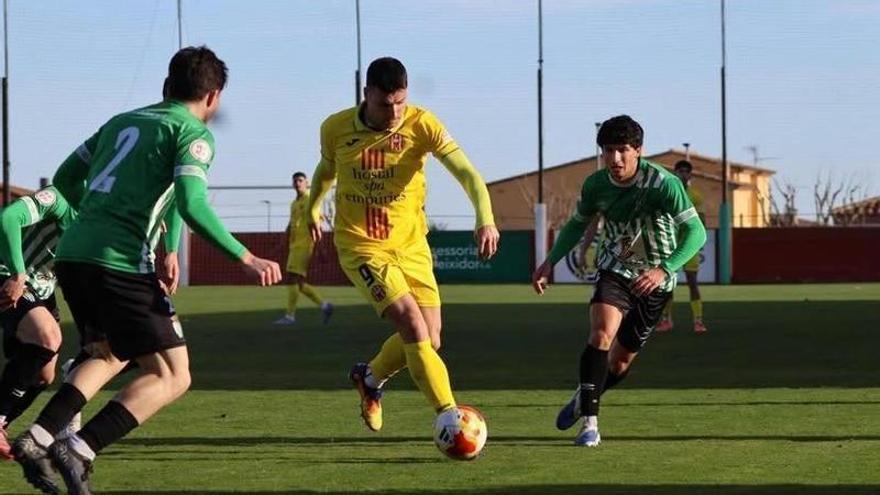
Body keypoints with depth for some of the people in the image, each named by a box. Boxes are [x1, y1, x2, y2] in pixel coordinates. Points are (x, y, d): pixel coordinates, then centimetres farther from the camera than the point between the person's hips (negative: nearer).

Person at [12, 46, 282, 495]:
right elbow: (192, 205, -14)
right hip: (120, 265, -7)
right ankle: (79, 452, -16)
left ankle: (37, 439, 11)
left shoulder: (121, 121, 21)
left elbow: (65, 178, 27)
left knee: (110, 355, 28)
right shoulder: (193, 133, 0)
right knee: (171, 377, 1)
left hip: (71, 255, 7)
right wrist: (246, 259, -10)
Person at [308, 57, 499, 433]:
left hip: (411, 245, 2)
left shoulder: (421, 125, -14)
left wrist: (485, 219, -41)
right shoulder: (335, 129, -9)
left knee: (428, 340, 4)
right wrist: (313, 208, 30)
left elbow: (466, 172, -25)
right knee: (413, 325, -20)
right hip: (360, 246, -2)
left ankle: (370, 377, 35)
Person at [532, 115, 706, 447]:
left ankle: (585, 399, 37)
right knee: (602, 333, -26)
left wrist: (664, 269, -43)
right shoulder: (596, 184, -10)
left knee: (621, 362, 6)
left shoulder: (663, 184, -24)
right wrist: (551, 261, -2)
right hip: (615, 270, 2)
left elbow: (695, 232, -29)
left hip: (654, 281, -2)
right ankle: (590, 423, -26)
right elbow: (578, 223, 10)